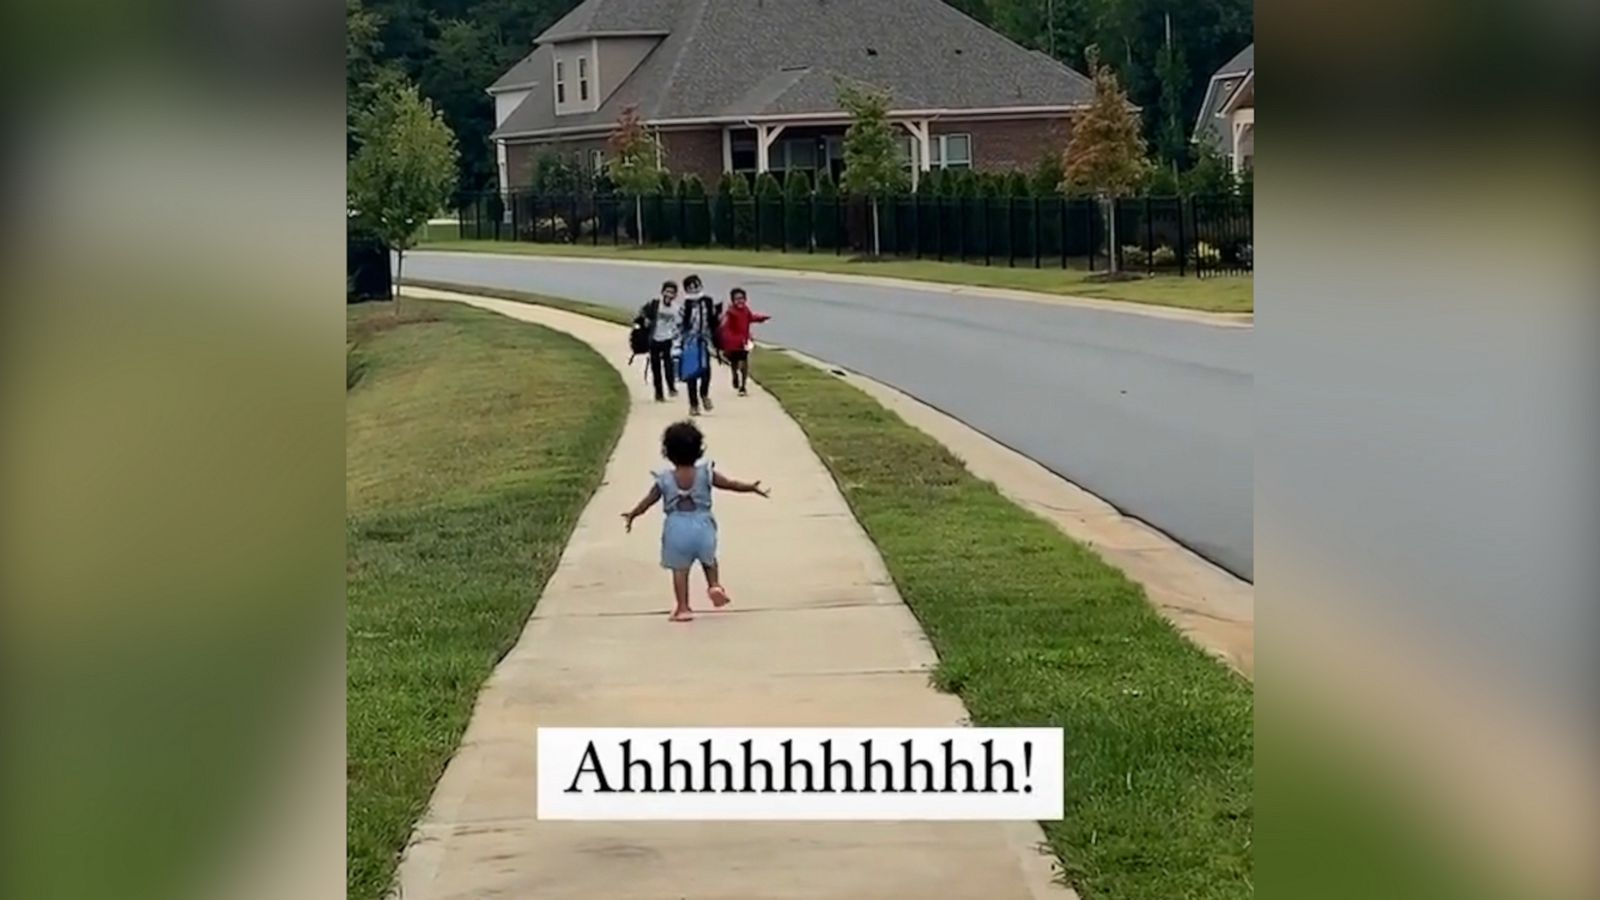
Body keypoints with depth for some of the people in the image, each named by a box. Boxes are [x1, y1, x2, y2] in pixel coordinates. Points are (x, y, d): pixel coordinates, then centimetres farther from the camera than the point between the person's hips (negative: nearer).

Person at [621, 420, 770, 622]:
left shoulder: (664, 479, -5)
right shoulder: (706, 473, -6)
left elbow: (648, 501, 4)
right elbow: (730, 484, -3)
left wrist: (632, 515, 19)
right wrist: (752, 487, 10)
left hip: (677, 529, -1)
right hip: (702, 525, 1)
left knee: (679, 569, 7)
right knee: (708, 559, 26)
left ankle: (683, 607, 6)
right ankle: (714, 585, 7)